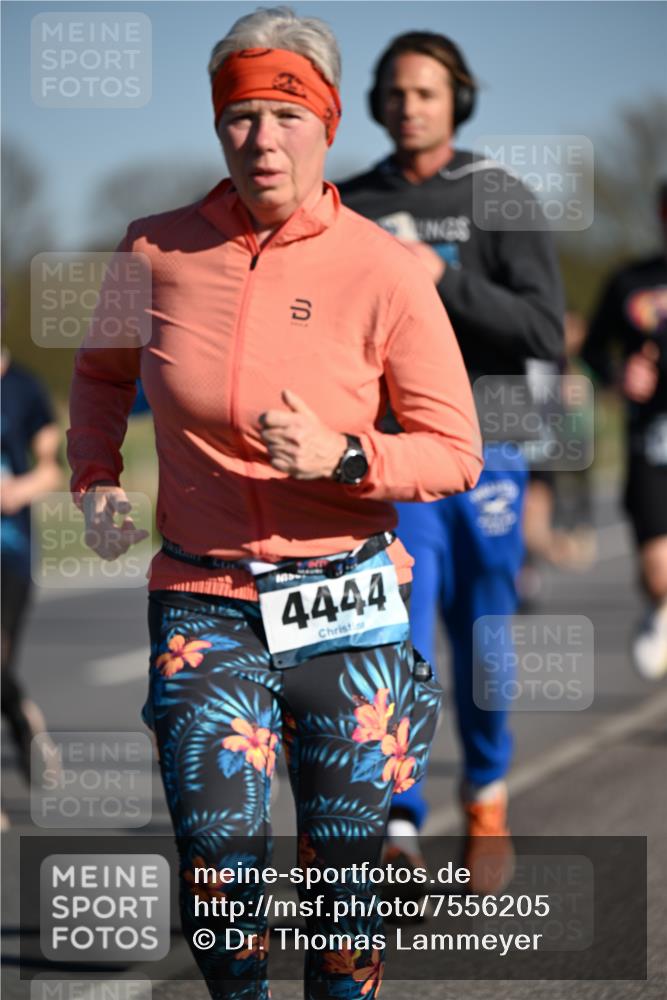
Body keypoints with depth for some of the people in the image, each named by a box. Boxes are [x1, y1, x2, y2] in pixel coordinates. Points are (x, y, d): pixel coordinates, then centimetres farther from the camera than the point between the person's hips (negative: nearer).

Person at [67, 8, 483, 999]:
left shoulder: (384, 274, -8)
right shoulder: (158, 249, -1)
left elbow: (455, 452, -3)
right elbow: (102, 370, 21)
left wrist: (340, 455, -20)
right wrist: (96, 480, 5)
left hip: (345, 604, -1)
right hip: (204, 603, 1)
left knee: (346, 861, 6)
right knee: (219, 852, -11)